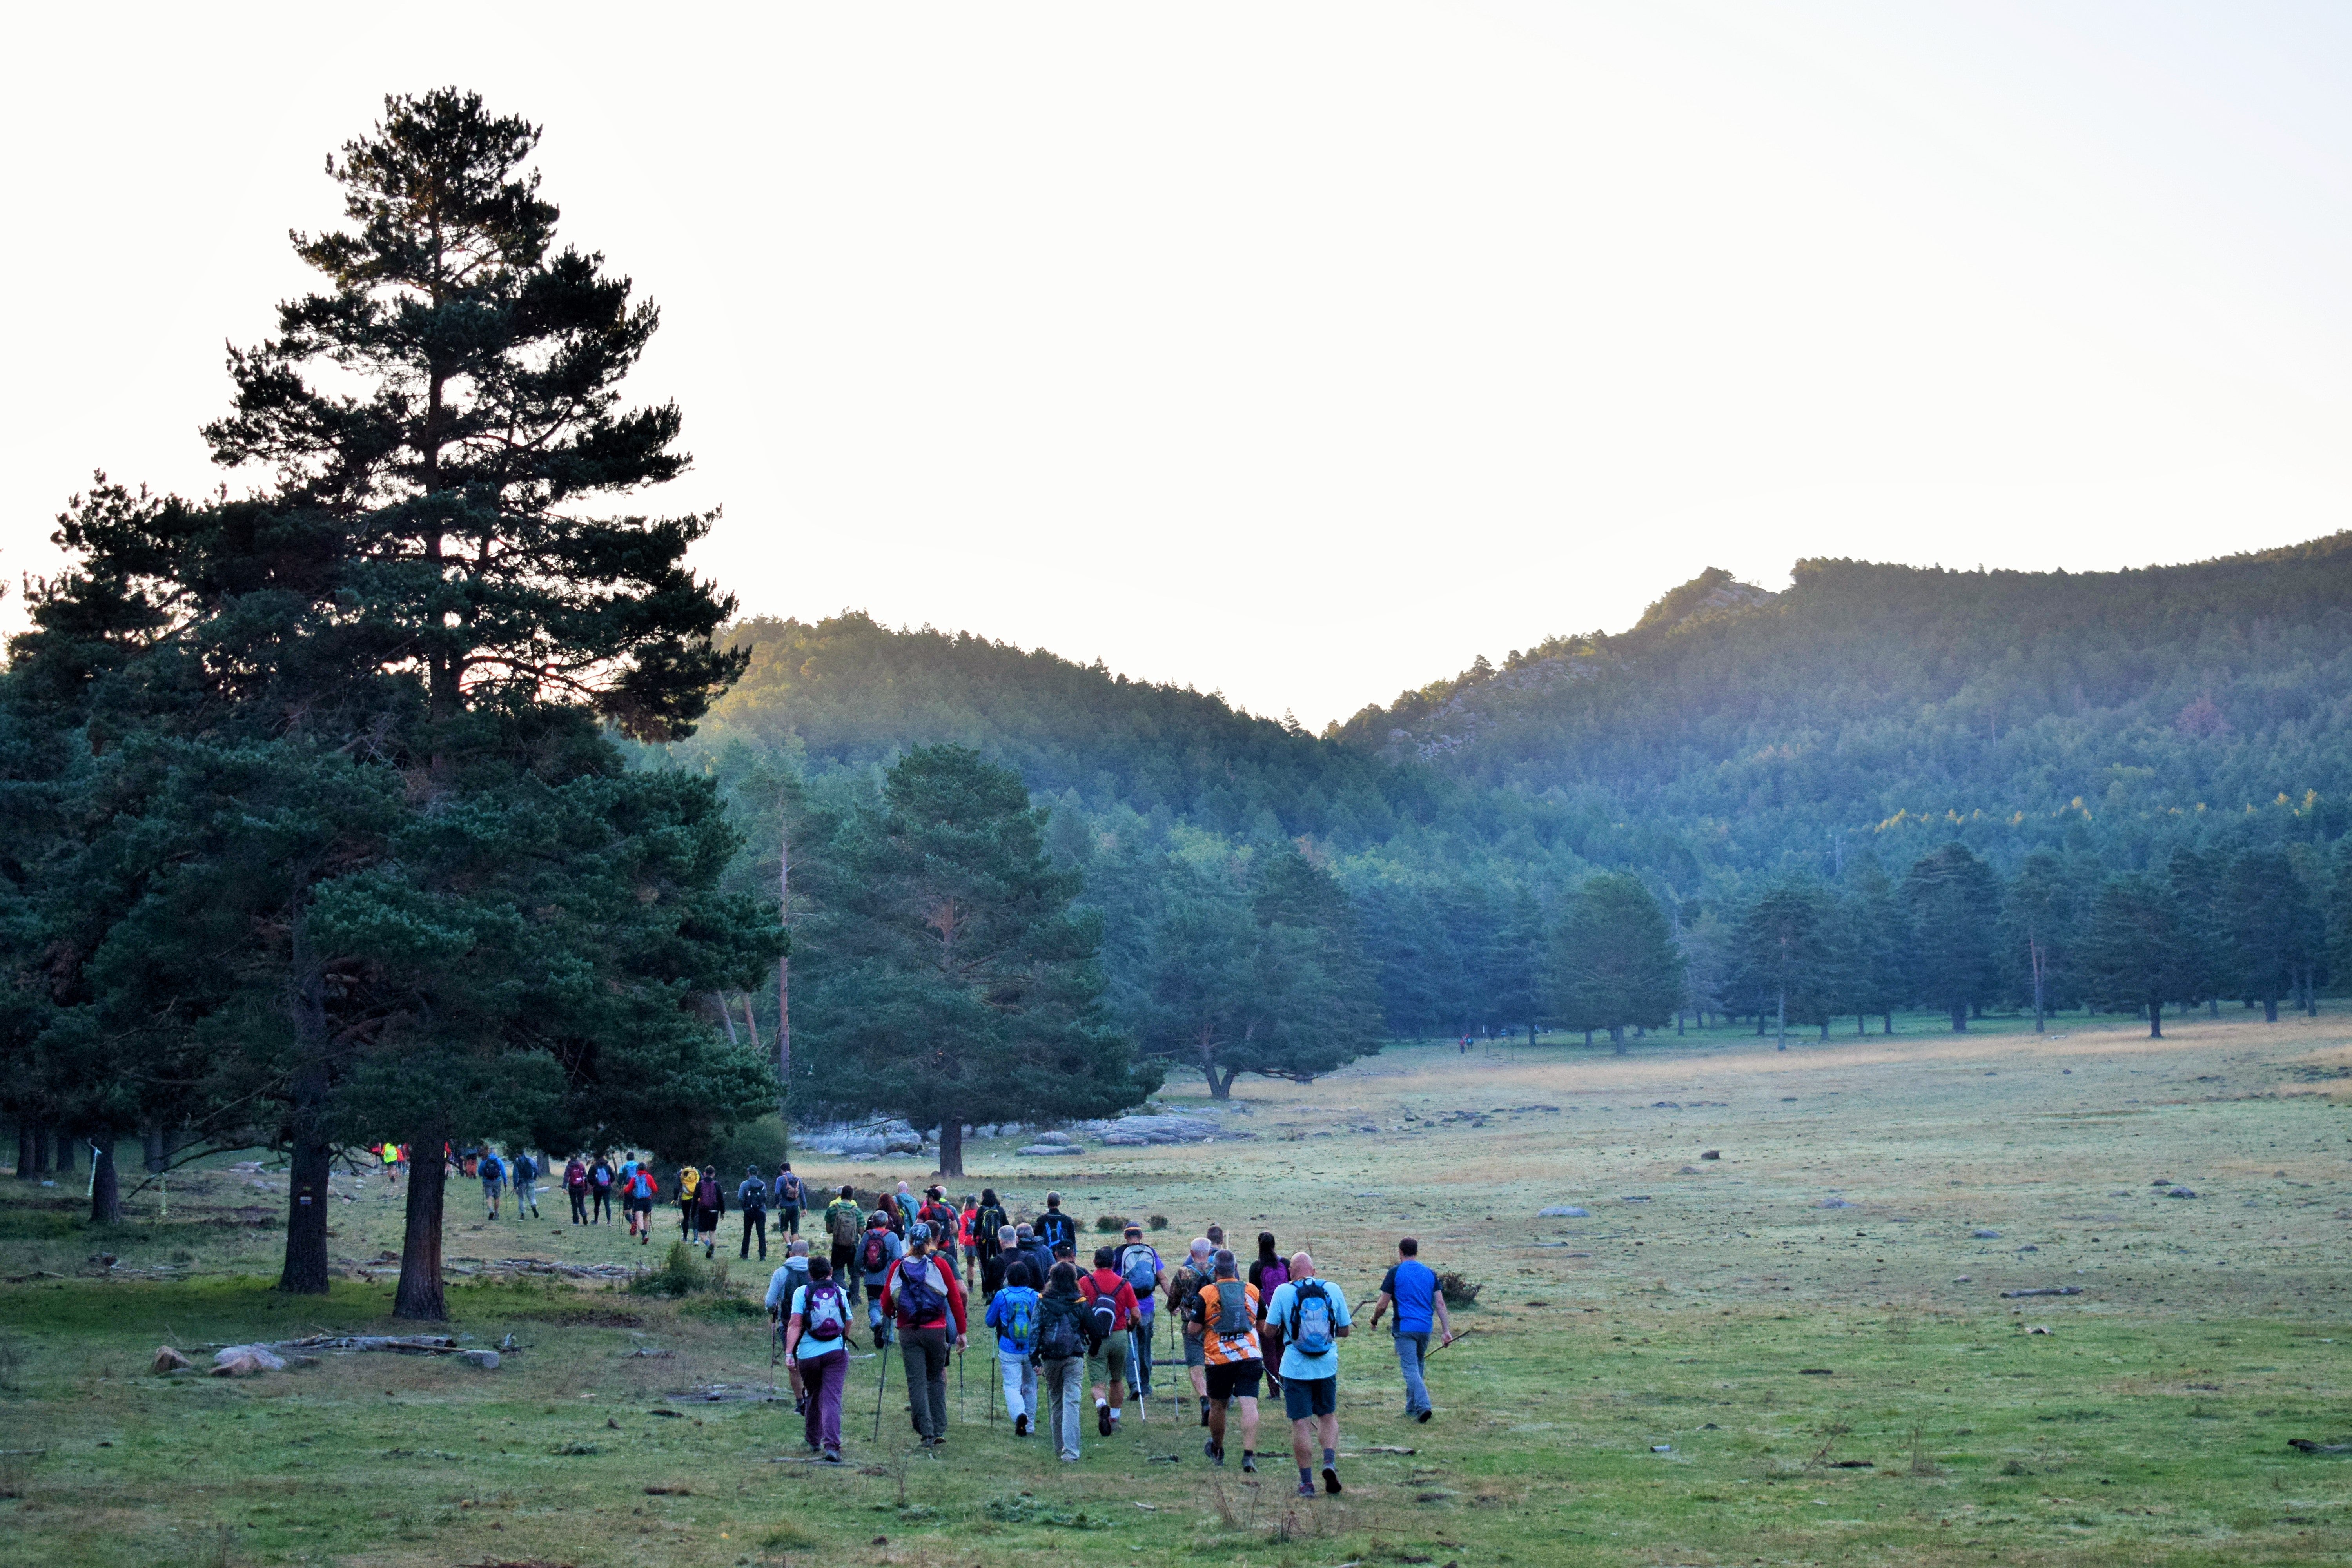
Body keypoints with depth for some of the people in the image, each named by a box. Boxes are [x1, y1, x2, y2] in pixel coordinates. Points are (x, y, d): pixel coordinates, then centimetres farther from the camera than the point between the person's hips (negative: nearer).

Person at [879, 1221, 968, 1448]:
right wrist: (961, 1332, 7)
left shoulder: (898, 1267, -1)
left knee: (917, 1381, 3)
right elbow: (956, 1299, -1)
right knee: (936, 1378, 14)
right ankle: (939, 1430, 10)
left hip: (908, 1331, 0)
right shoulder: (940, 1265, -3)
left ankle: (927, 1432, -4)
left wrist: (890, 1315, 26)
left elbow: (886, 1302, 3)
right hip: (936, 1330, 0)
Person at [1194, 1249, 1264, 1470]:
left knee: (1218, 1406, 17)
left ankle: (1217, 1452, 35)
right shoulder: (1252, 1290, 6)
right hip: (1250, 1357, 1)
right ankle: (1249, 1454, -22)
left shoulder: (1207, 1293, -3)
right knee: (1249, 1406, -7)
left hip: (1219, 1359, -1)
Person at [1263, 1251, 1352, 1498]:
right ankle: (1330, 1462, -1)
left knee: (1301, 1423, 5)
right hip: (1327, 1366, 2)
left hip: (1296, 1368, -2)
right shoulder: (1333, 1290, -1)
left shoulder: (1283, 1291, -7)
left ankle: (1307, 1482, 7)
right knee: (1328, 1415, 20)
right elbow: (1344, 1331, 6)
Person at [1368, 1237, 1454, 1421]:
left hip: (1404, 1328, -5)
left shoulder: (1396, 1272, -4)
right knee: (1418, 1367, 18)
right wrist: (1446, 1330, 6)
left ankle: (1423, 1406, -23)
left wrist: (1375, 1320, 15)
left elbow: (1382, 1305, -4)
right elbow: (1440, 1304, 4)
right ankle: (1412, 1409, 27)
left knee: (1411, 1368, -7)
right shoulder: (1430, 1273, 8)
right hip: (1425, 1328, 5)